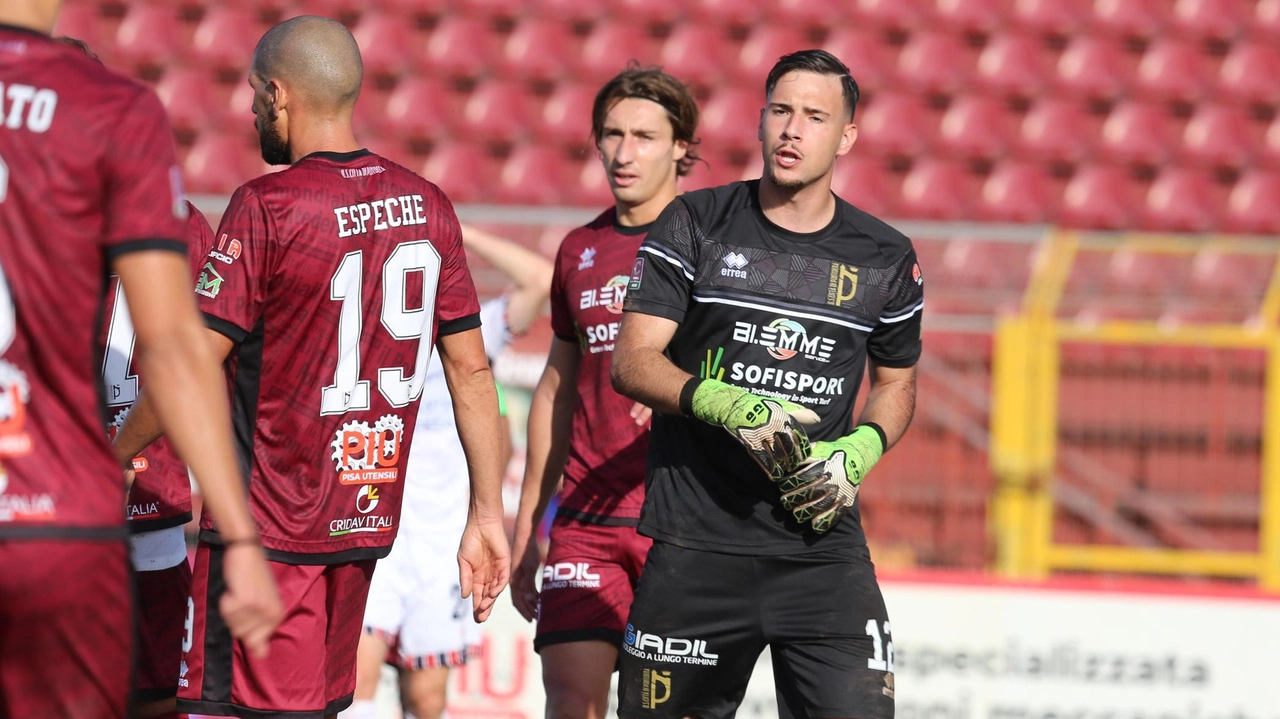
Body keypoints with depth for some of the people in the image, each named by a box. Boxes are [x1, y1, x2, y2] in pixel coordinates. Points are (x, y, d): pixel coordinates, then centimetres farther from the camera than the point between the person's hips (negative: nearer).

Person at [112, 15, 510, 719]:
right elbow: (471, 370, 9)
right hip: (365, 525, 7)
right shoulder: (428, 207, 6)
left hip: (265, 527, -7)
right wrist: (486, 515, 13)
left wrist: (112, 457, 2)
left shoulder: (265, 207, -12)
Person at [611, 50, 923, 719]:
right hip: (696, 543, -1)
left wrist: (858, 451, 1)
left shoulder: (885, 258, 8)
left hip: (822, 541, 1)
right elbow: (632, 361, -3)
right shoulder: (695, 225, 2)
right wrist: (726, 405, -20)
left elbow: (896, 382, 22)